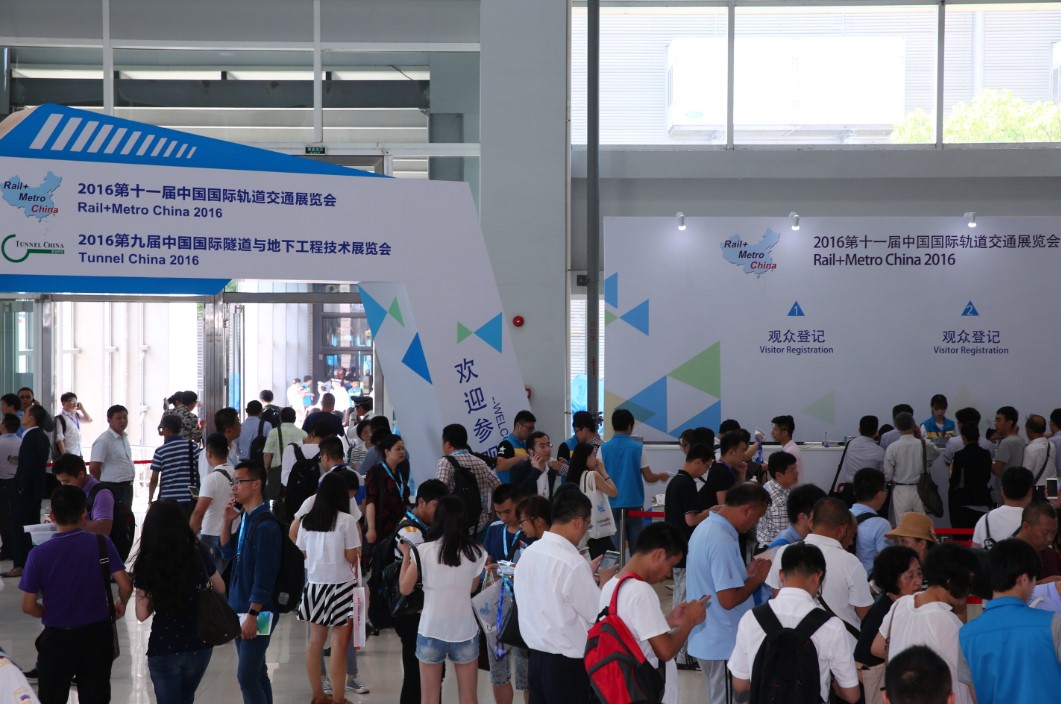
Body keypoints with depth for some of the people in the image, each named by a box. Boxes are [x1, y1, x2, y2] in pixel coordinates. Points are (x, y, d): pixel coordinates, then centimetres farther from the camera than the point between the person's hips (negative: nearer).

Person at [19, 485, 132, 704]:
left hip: (57, 639, -1)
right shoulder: (101, 543, -10)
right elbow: (125, 586, -12)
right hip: (96, 635, 1)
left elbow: (28, 607, -8)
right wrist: (121, 604, 10)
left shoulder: (39, 554, -12)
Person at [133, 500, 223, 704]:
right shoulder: (199, 553, -5)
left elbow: (142, 614, -10)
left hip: (164, 649, -3)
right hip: (200, 645, 3)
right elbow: (220, 589, 10)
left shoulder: (147, 563, -12)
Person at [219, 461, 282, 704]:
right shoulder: (245, 518, 8)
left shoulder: (265, 525, -19)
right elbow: (228, 553, 18)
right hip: (240, 608, 9)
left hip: (258, 611, -9)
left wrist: (253, 614, -21)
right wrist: (226, 522, 3)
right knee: (256, 673, 15)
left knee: (246, 675, -9)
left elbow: (264, 575, -21)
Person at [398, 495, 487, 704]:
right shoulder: (476, 552, -6)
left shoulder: (423, 551, -11)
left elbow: (405, 588, 0)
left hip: (431, 631, -1)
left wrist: (406, 555, 11)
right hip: (465, 632, 1)